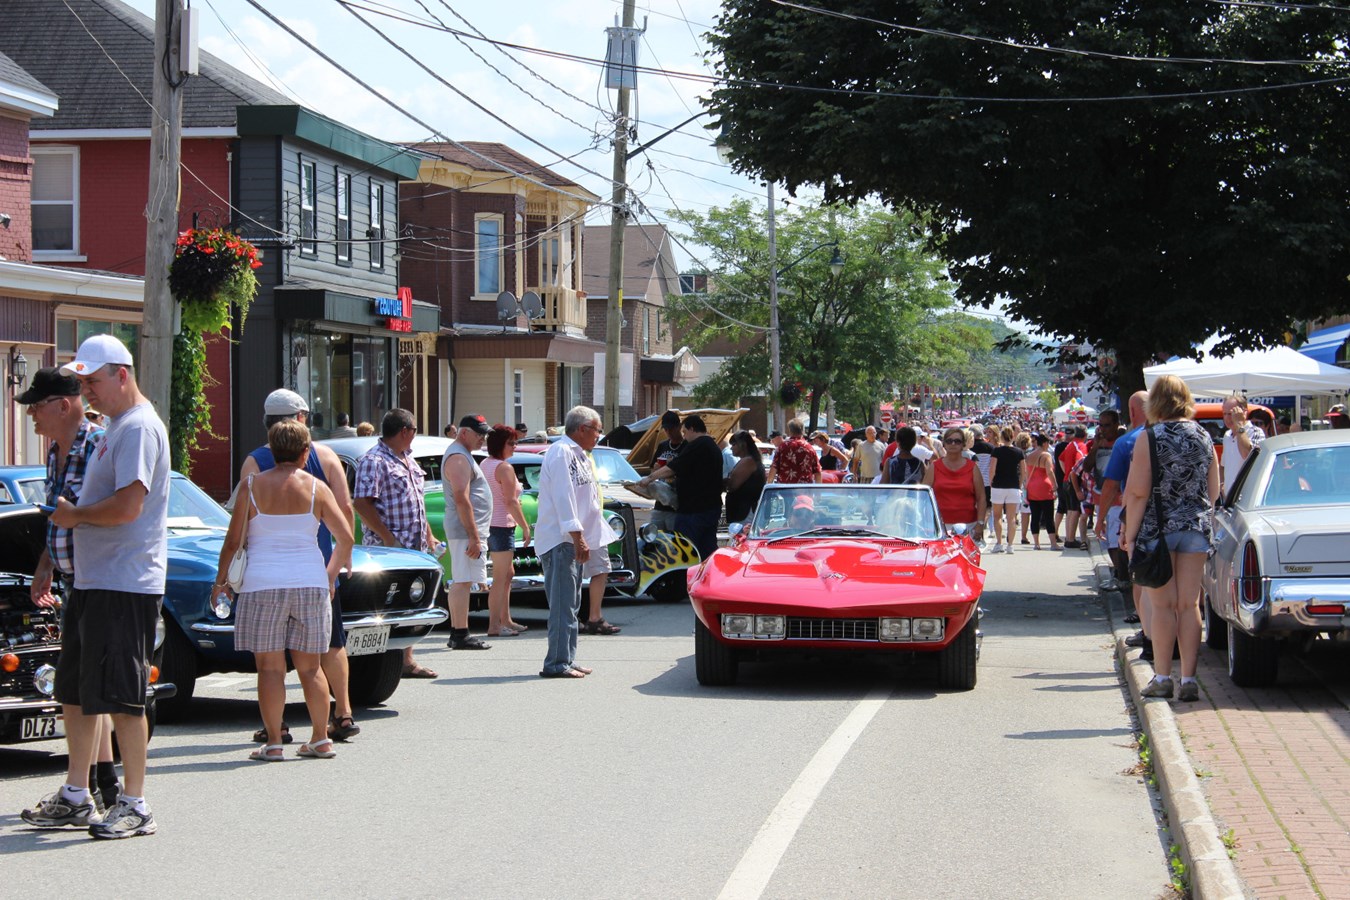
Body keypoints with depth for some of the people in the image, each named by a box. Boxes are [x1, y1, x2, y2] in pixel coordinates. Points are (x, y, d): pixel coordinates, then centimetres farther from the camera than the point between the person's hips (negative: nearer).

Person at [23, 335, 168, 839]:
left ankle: (135, 807, 1)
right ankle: (75, 797, 23)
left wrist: (75, 515, -9)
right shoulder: (114, 428, 18)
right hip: (91, 582, 11)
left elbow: (128, 507, -23)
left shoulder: (138, 427, -14)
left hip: (125, 585, -11)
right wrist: (74, 518, 6)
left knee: (121, 697, -6)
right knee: (74, 693, 14)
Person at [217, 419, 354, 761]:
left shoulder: (252, 486, -1)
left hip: (263, 584, -2)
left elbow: (233, 542, 0)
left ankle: (273, 743, -1)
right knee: (310, 667, 10)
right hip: (310, 583, 2)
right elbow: (345, 538, 1)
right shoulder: (315, 488, 2)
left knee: (270, 667, 1)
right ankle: (320, 740, 13)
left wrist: (220, 580, 14)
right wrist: (330, 575, 17)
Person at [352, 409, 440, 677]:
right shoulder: (373, 461, -12)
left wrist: (428, 536, 21)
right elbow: (361, 503, -19)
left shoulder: (407, 460, 18)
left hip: (414, 547, 9)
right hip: (388, 548, -9)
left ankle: (407, 660, 15)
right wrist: (388, 538, -21)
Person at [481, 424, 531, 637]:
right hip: (501, 526, -10)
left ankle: (505, 620, 22)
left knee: (507, 574, 18)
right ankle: (494, 626, -5)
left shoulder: (484, 465, 12)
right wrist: (525, 526, -12)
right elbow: (511, 502, -18)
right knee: (500, 578, -6)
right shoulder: (504, 468, -16)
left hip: (488, 524, 10)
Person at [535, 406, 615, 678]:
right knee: (563, 605, -12)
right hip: (560, 540, -10)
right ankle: (557, 664, -12)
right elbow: (563, 498, -21)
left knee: (570, 604, 12)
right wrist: (577, 536, -25)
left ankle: (566, 661, 17)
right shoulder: (560, 453, -13)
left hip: (573, 542, 10)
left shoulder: (576, 455, 20)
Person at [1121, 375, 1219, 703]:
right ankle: (1188, 679, 5)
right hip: (1195, 528, 4)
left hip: (1158, 528, -4)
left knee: (1163, 605, 1)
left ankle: (1162, 677, 4)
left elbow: (1138, 491, -13)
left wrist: (1130, 534, -7)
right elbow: (1214, 492, 10)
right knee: (1189, 604, 5)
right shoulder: (1204, 437, 6)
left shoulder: (1150, 437, -9)